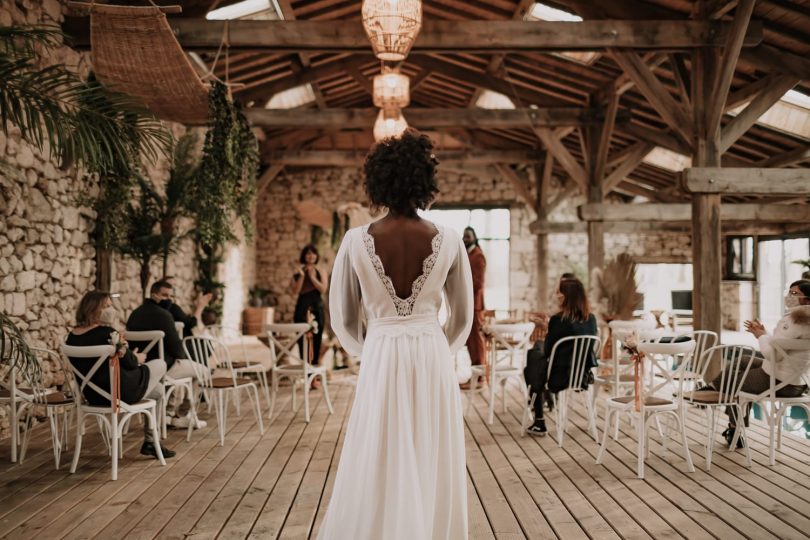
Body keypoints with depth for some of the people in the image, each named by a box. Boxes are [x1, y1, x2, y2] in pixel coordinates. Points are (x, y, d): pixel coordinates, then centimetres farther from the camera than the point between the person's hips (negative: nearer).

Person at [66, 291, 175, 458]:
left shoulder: (72, 336, 0)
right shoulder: (107, 333, -24)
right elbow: (129, 363, -15)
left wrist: (130, 356, 9)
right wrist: (137, 358, 8)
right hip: (121, 392, -8)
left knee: (156, 389, 28)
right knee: (160, 364, 18)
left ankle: (150, 442, 36)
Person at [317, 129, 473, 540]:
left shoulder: (356, 241, -7)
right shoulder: (448, 241, -5)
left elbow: (342, 317, 2)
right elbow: (463, 317, 6)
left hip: (382, 358, -1)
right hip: (434, 359, 1)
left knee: (378, 470, 9)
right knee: (431, 468, 12)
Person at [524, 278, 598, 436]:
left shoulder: (558, 320, -19)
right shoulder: (591, 319, -3)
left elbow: (547, 351, -9)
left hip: (560, 378, -6)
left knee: (531, 370, 26)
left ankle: (539, 423, 28)